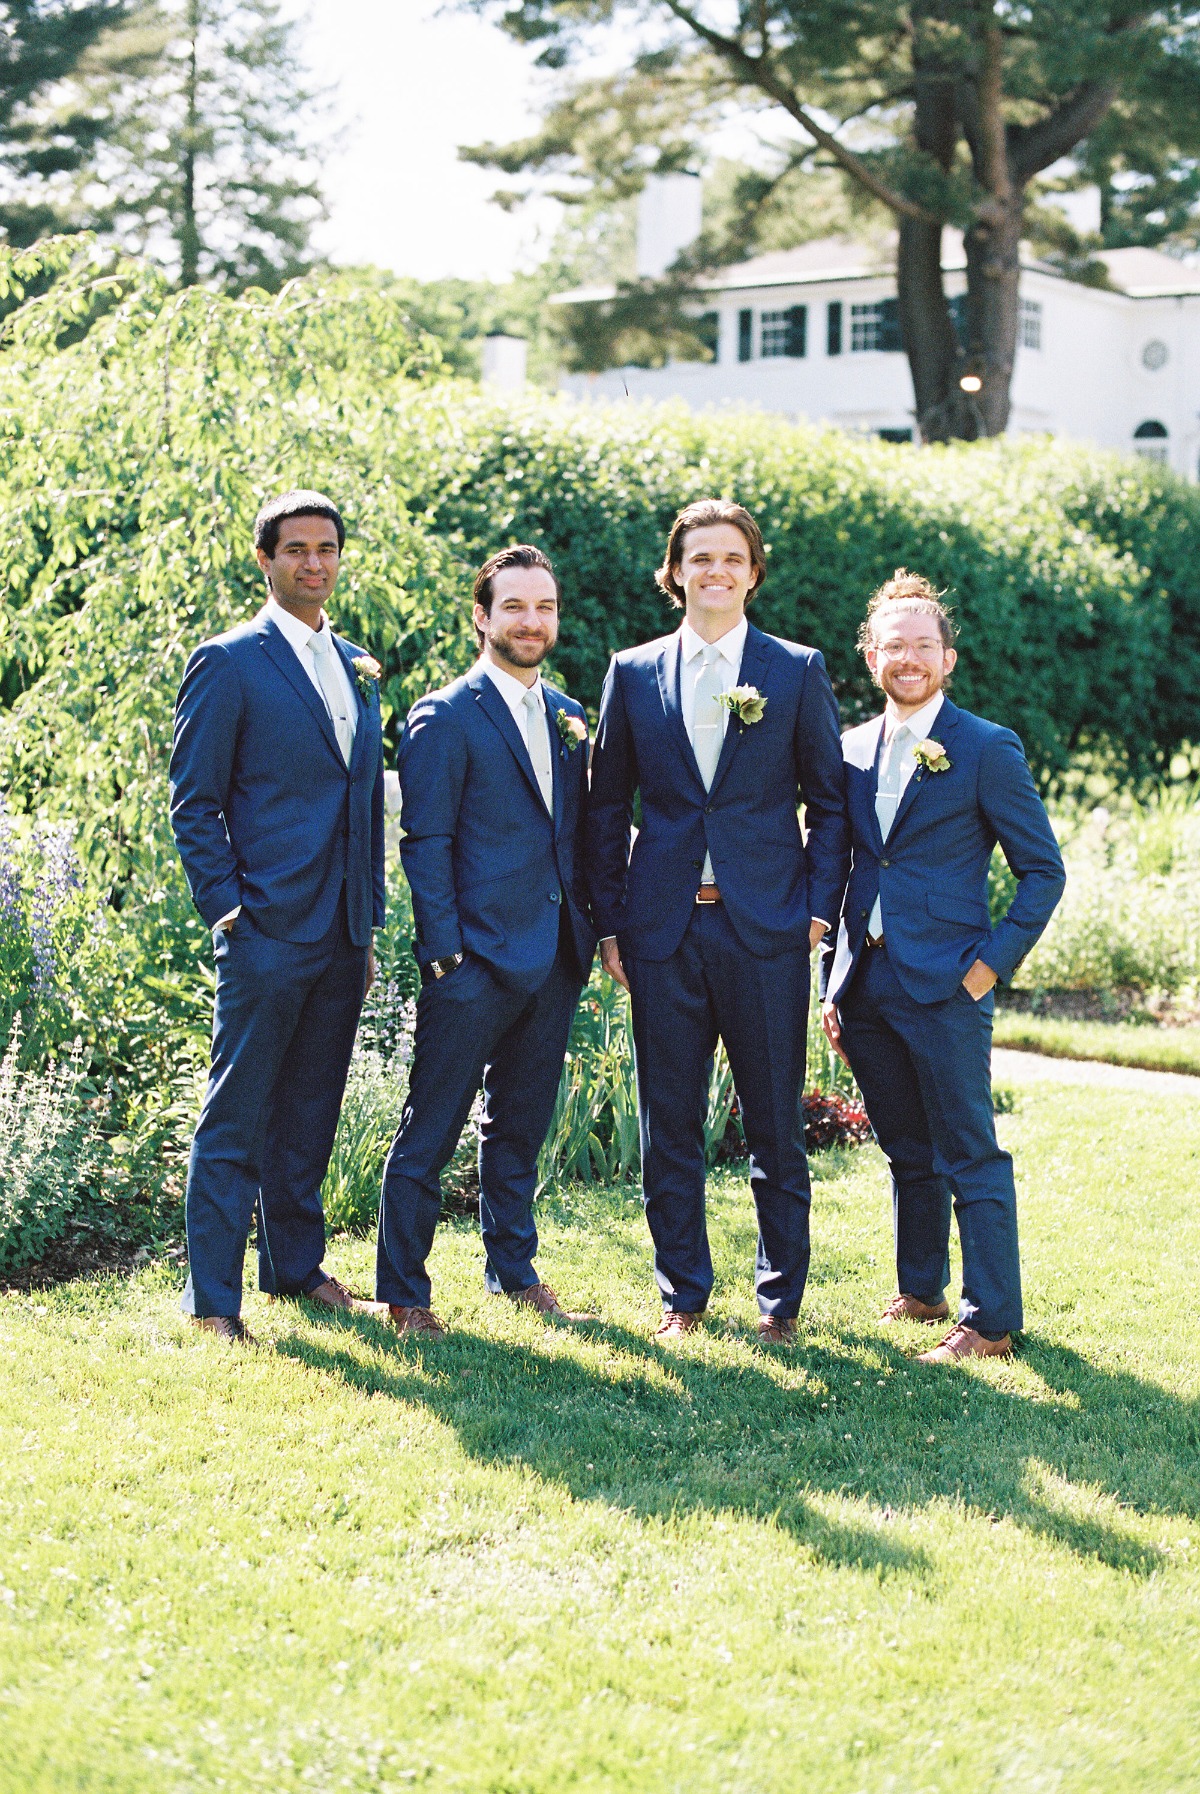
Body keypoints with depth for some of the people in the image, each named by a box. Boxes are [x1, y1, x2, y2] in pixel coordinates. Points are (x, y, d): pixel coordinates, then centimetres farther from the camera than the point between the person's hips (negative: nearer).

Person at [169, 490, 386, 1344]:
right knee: (236, 1120, -2)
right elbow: (193, 802, -5)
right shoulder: (229, 663, -5)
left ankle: (296, 1264, 28)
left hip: (341, 936, 6)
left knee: (309, 1113, 15)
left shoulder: (357, 669, 15)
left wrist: (368, 923, 15)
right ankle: (213, 1299, 5)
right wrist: (226, 911, -11)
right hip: (268, 929, -6)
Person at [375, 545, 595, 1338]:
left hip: (555, 960, 6)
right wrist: (443, 952, -15)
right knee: (431, 1131, -1)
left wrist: (594, 929, 10)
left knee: (521, 1125, 17)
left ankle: (514, 1269, 29)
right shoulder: (445, 718, -6)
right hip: (477, 958, -6)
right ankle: (405, 1292, 8)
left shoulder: (569, 717, 14)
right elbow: (425, 845, -9)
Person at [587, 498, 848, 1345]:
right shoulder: (634, 672, 8)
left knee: (776, 1125, 5)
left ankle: (782, 1297, 19)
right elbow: (607, 805, 11)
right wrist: (609, 920, 6)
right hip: (663, 930, 1)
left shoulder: (799, 670, 4)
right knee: (669, 1126, 7)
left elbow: (829, 799, 7)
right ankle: (683, 1292, 21)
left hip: (765, 927, -1)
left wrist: (819, 907, -2)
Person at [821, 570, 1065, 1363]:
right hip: (866, 984, 5)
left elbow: (1044, 872, -2)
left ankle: (992, 1321, 5)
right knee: (907, 1153, 16)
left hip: (945, 987, -5)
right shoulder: (853, 749, 11)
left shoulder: (988, 749, -4)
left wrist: (992, 964, -10)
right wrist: (834, 981, 12)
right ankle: (920, 1292, 28)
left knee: (970, 1157, -2)